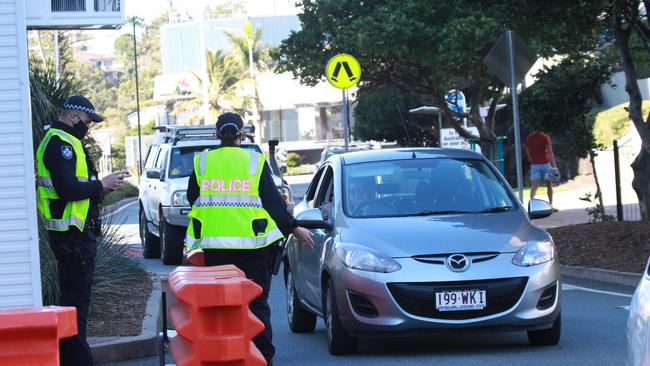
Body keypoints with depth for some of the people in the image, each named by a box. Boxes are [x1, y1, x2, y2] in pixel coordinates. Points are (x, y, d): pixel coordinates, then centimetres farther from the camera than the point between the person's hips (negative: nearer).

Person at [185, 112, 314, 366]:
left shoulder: (202, 162, 4)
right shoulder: (256, 161, 0)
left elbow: (191, 198, 16)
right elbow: (273, 201, -1)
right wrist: (294, 228, 8)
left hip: (214, 245, 1)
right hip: (252, 244, -1)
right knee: (257, 302, 4)